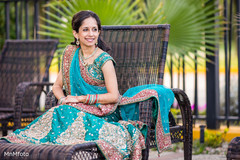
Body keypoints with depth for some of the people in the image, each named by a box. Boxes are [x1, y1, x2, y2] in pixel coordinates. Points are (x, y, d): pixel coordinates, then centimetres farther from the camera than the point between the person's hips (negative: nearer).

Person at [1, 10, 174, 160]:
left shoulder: (104, 60, -9)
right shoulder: (70, 53, 8)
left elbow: (114, 96, -15)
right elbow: (57, 86, 15)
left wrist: (81, 98, -14)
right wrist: (63, 100, -7)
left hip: (101, 114, -4)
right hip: (77, 111, 5)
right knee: (55, 116, -27)